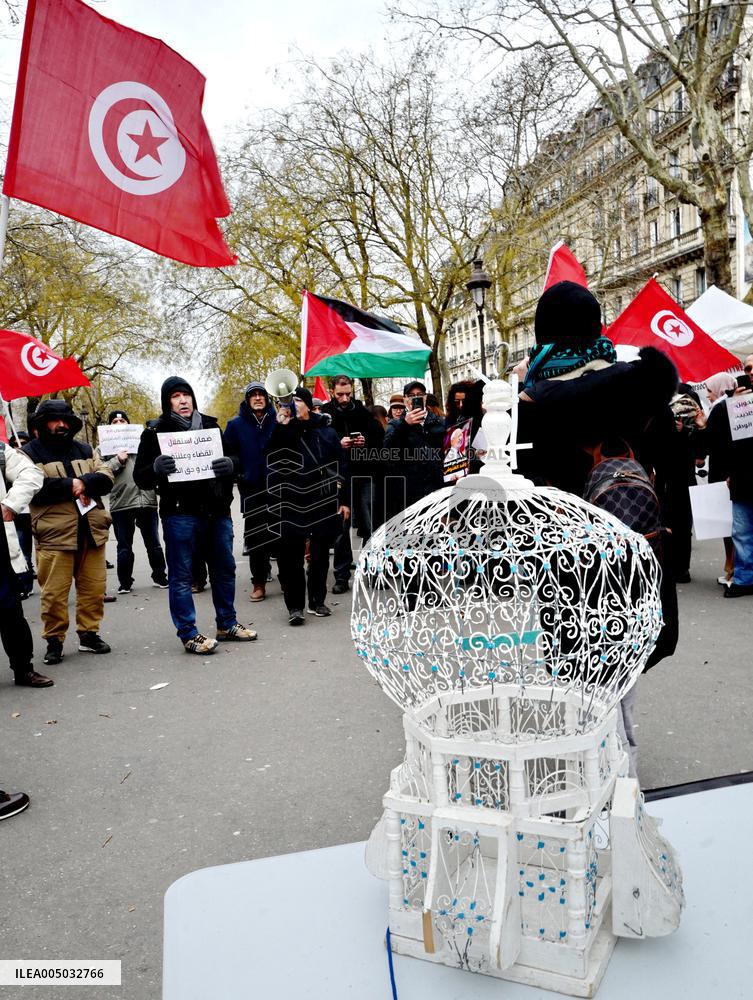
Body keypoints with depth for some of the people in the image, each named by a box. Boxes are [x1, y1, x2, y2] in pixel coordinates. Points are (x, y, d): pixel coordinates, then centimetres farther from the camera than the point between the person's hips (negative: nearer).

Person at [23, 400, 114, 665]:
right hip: (54, 535, -4)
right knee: (54, 592, -2)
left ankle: (89, 634, 21)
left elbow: (106, 478, 6)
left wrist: (83, 483, -13)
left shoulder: (84, 450, 19)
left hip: (91, 532, 4)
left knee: (94, 587, 7)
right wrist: (70, 485, -12)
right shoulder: (30, 453, 5)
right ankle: (54, 641, 14)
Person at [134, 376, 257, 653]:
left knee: (224, 569, 14)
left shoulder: (210, 425, 11)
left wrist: (230, 464, -11)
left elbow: (234, 459, 14)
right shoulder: (155, 432, 0)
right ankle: (188, 634, 10)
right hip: (180, 513, -4)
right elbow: (140, 478, -2)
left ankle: (227, 624, 29)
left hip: (217, 511, 5)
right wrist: (156, 468, -25)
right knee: (181, 576, 0)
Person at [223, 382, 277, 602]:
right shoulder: (236, 424, 4)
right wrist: (237, 475, -5)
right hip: (252, 489, 0)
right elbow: (227, 454, 5)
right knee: (255, 537, 3)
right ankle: (258, 582, 13)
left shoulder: (277, 421, 4)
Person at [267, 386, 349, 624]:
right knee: (291, 556, -2)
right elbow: (271, 459, -13)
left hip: (325, 504, 2)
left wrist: (344, 500, 2)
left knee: (320, 555, 11)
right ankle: (295, 606, 7)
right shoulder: (282, 431, 5)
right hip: (292, 504, -1)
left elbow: (342, 466, 6)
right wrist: (280, 426, -20)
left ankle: (317, 601, 24)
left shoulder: (326, 432, 7)